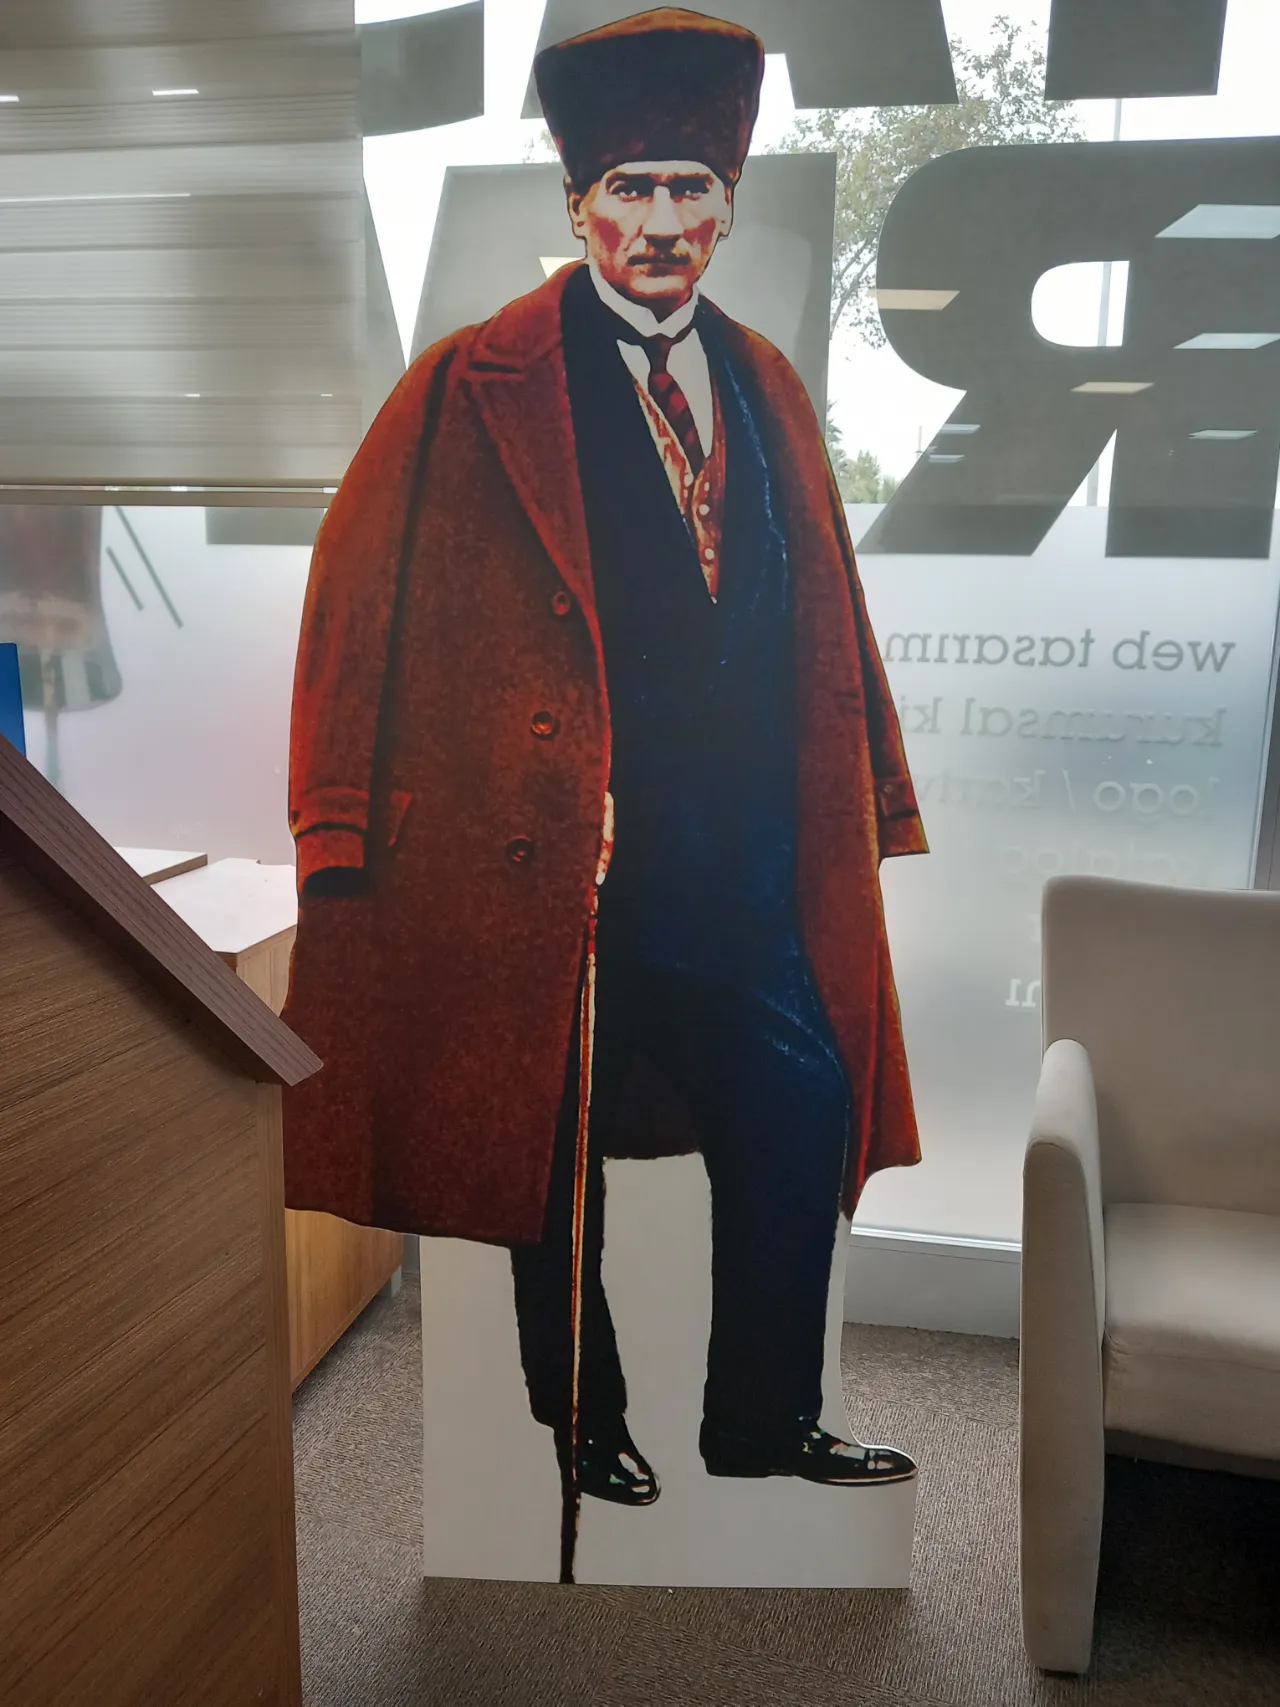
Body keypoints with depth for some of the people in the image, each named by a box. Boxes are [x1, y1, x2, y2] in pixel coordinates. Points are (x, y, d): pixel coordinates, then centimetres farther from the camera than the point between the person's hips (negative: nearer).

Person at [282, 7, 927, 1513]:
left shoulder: (767, 386, 14)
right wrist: (346, 829, -7)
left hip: (745, 861, 5)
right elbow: (363, 599, -4)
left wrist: (869, 804, 15)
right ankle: (581, 1427, 34)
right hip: (559, 848, -4)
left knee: (801, 1118, 6)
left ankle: (764, 1424, 29)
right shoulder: (479, 386, -2)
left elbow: (822, 612, 16)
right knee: (557, 1148, 10)